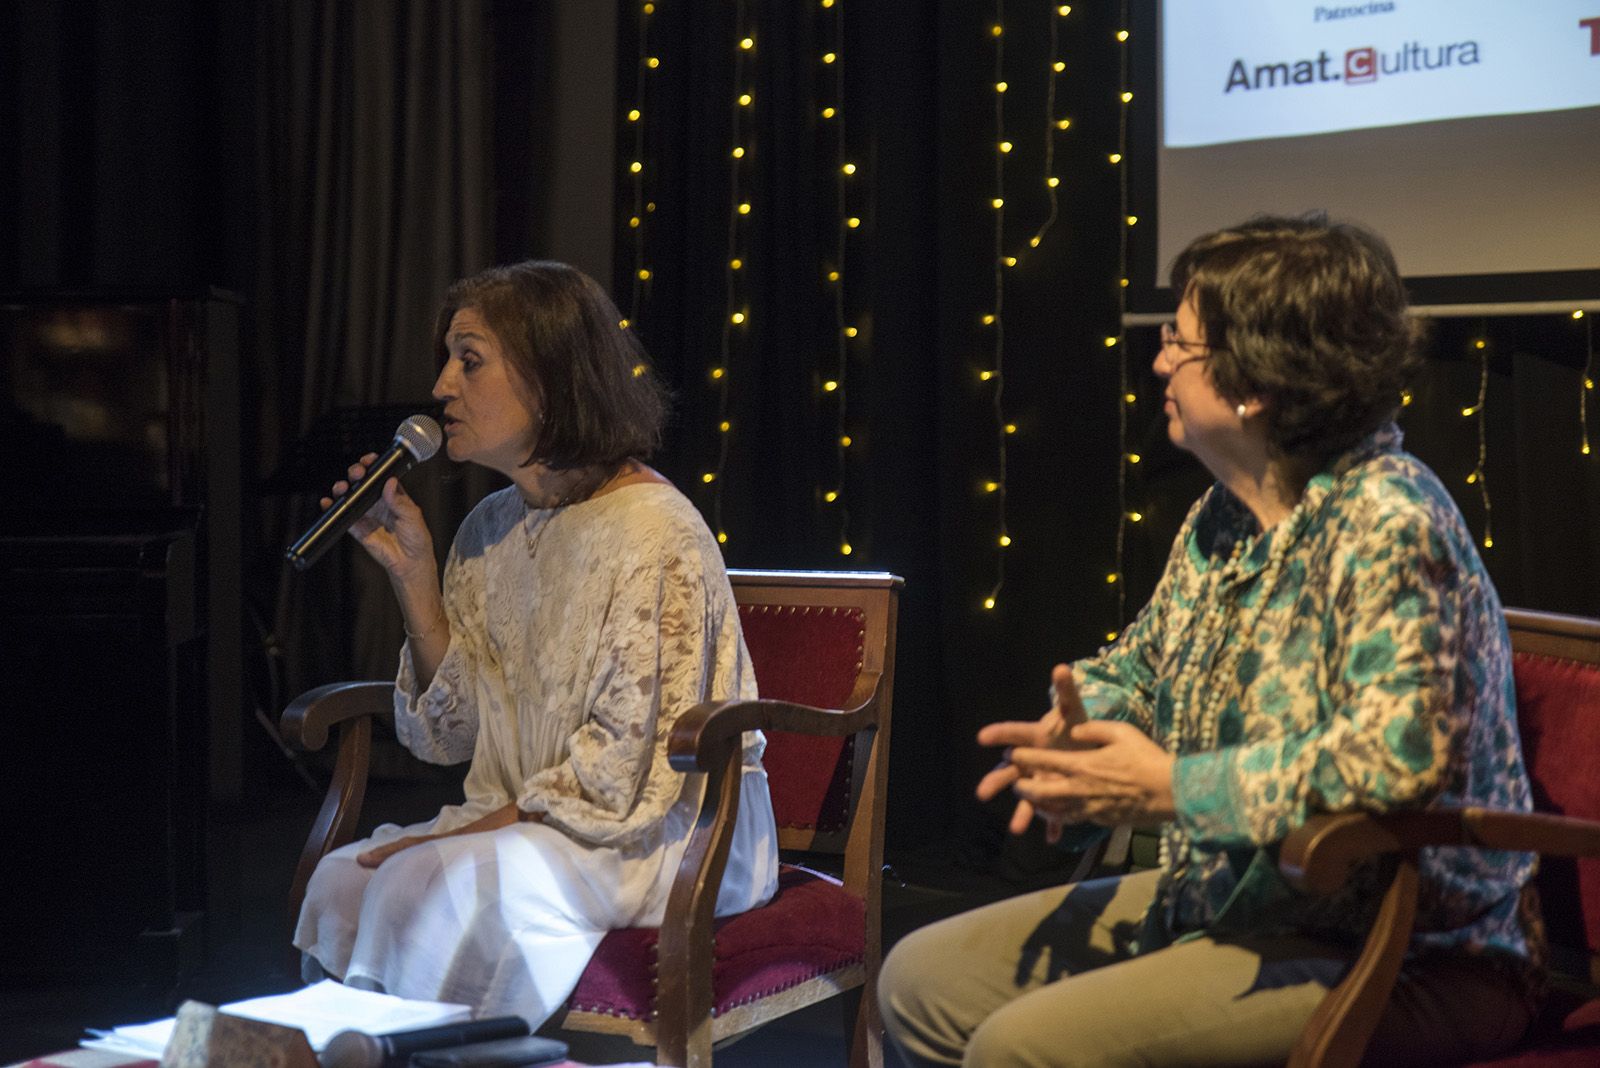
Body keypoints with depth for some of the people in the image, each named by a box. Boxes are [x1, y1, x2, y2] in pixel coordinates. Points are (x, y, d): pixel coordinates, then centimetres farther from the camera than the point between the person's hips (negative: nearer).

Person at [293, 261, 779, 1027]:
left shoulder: (653, 534, -16)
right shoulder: (490, 529, 8)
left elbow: (629, 771, -17)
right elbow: (457, 732, 7)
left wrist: (476, 828, -17)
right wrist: (411, 572, -1)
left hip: (667, 830, -7)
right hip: (526, 820, 7)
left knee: (436, 886, -27)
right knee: (344, 878, -16)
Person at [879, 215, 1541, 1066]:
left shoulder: (1389, 522, -21)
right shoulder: (1221, 518, 8)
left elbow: (1399, 753, -35)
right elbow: (1133, 666, 22)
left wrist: (1166, 789, -24)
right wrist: (1077, 733, -3)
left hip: (1399, 950, -9)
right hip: (1225, 899, 9)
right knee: (922, 978, 7)